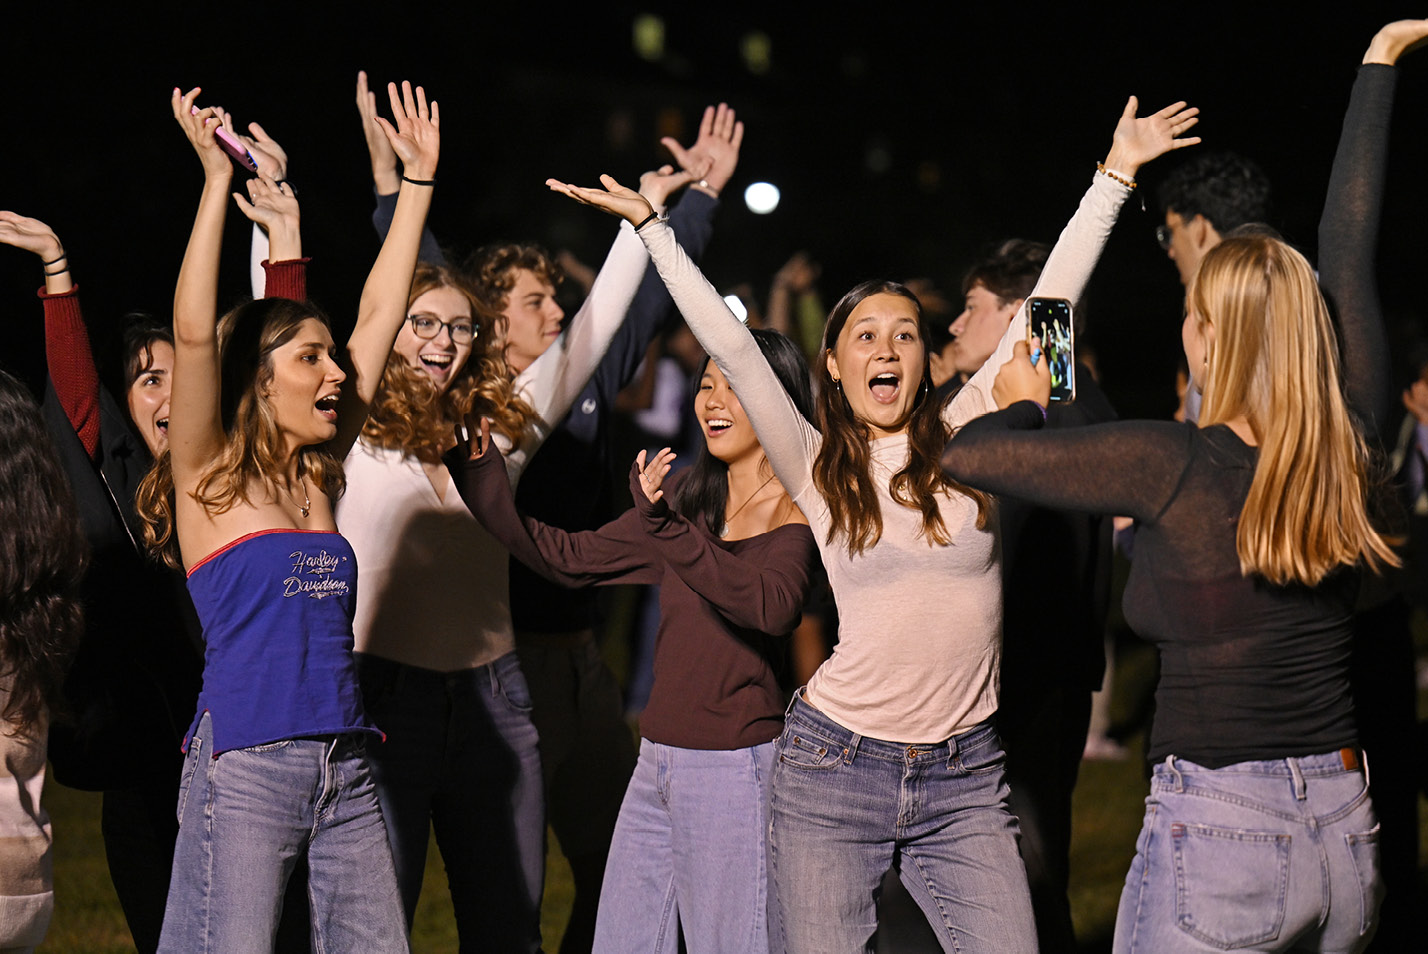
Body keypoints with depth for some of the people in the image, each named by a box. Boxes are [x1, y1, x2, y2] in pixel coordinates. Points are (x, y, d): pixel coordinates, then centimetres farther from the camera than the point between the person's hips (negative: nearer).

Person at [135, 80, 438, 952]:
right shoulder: (209, 476, 0)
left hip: (345, 772, 6)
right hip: (245, 772, -6)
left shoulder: (319, 476, 13)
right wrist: (218, 179, -16)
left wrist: (420, 179, 13)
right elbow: (194, 334, -14)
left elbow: (380, 318, 14)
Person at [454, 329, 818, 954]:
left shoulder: (799, 504, -7)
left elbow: (774, 608, -26)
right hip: (657, 762, 7)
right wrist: (479, 468, 7)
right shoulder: (690, 496, 13)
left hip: (735, 768, -7)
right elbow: (567, 559, 13)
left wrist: (668, 529, -33)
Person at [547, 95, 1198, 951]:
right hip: (835, 769, 0)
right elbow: (731, 346, -3)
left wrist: (1114, 176, 1)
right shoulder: (817, 468, 3)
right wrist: (652, 226, -7)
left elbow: (1047, 306, 2)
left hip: (966, 781, 0)